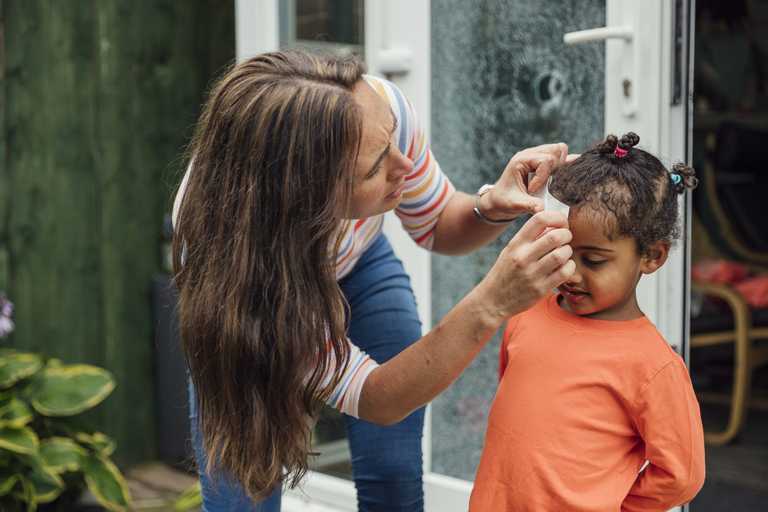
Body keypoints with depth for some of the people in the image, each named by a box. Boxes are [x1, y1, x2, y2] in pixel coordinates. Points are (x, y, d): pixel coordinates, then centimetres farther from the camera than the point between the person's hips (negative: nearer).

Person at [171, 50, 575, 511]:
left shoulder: (379, 108, -35)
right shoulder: (221, 242, -42)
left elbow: (436, 227, -12)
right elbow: (376, 401, -36)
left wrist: (492, 207, -34)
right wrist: (490, 304, -50)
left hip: (358, 262, 3)